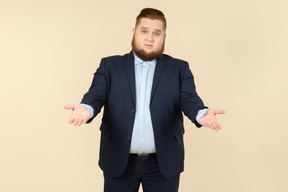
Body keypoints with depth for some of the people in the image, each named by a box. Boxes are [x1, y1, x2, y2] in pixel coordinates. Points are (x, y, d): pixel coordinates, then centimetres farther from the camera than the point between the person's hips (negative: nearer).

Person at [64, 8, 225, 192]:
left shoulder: (179, 68, 6)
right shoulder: (110, 65, 5)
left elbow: (189, 99, -6)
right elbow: (96, 95, -6)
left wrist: (201, 114, -29)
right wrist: (86, 108, -29)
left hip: (163, 163, 1)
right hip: (119, 162, 0)